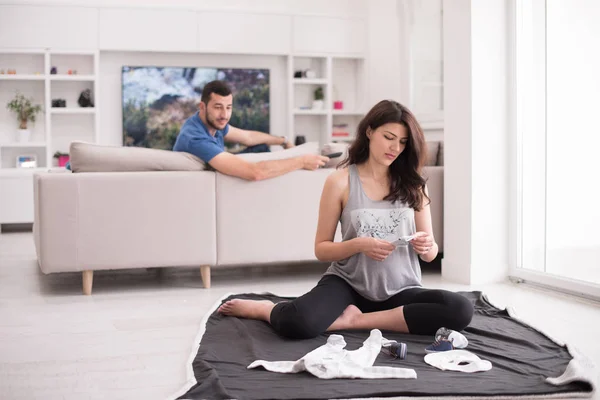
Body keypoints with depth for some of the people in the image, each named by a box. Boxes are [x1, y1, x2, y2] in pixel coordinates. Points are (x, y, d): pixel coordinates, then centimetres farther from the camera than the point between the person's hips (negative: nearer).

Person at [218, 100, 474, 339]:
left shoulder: (414, 185, 3)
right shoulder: (341, 181, -4)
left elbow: (430, 254, 8)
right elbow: (321, 249, -1)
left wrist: (426, 247, -16)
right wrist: (359, 245, -19)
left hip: (400, 290, 3)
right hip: (348, 283, -3)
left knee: (461, 311, -27)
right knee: (297, 323, -32)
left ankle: (356, 320, -15)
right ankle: (264, 309, 7)